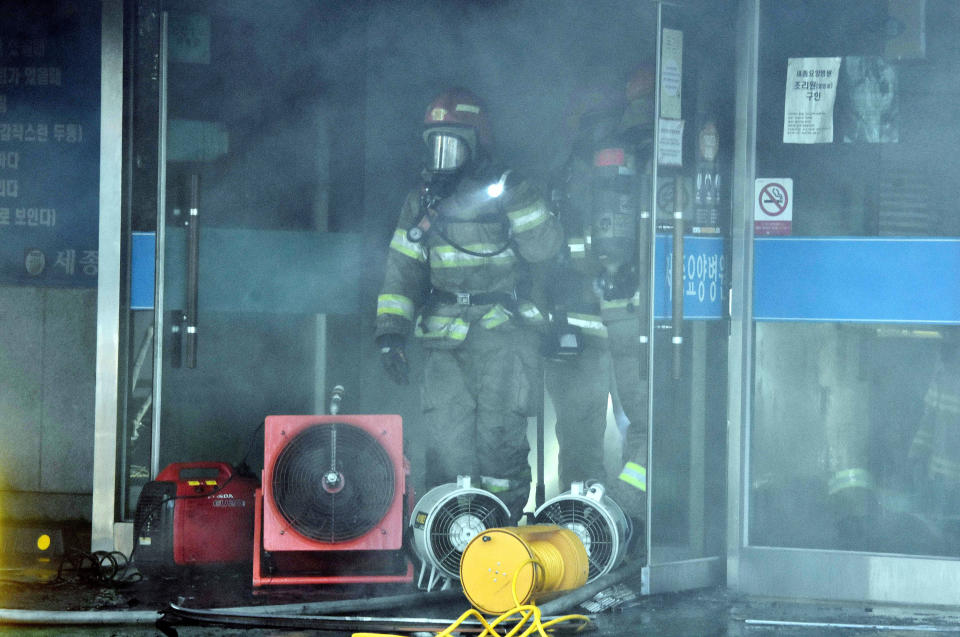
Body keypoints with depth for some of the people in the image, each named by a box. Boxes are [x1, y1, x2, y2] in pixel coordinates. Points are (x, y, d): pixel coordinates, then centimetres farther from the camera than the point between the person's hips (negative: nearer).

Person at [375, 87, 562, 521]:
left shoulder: (504, 193, 6)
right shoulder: (421, 204, 16)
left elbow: (544, 247, -7)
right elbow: (402, 273, 14)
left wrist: (518, 199, -17)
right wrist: (390, 333, 4)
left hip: (503, 333, -3)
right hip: (446, 341, 3)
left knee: (497, 433, -12)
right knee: (446, 441, -3)